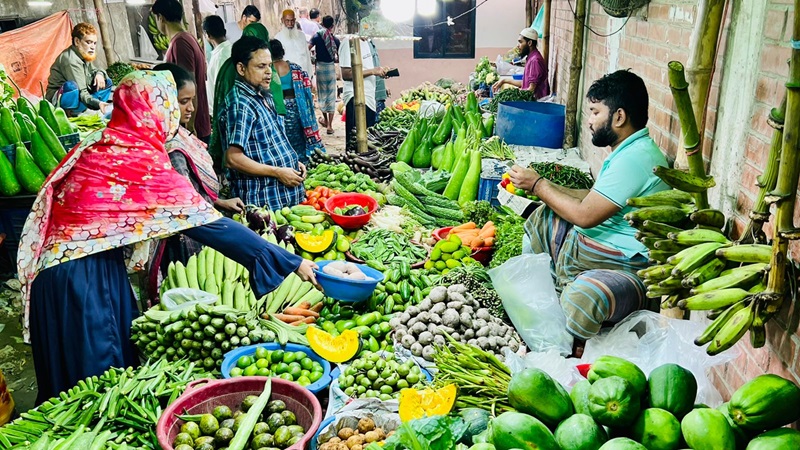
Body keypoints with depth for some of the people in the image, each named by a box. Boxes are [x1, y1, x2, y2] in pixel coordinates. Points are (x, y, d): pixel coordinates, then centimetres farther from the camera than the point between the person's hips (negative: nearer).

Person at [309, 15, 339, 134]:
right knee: (331, 95, 2)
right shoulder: (335, 39, -3)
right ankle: (330, 125, -2)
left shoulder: (317, 36, -7)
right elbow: (337, 56, 1)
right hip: (331, 67, 0)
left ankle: (325, 119, 31)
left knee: (322, 93, 17)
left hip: (320, 66, 0)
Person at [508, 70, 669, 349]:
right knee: (542, 217, 18)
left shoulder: (635, 158, -22)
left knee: (582, 296, -40)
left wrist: (538, 185, -9)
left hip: (623, 267, -11)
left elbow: (585, 215, -23)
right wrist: (539, 186, 9)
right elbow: (594, 198, 16)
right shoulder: (630, 151, 12)